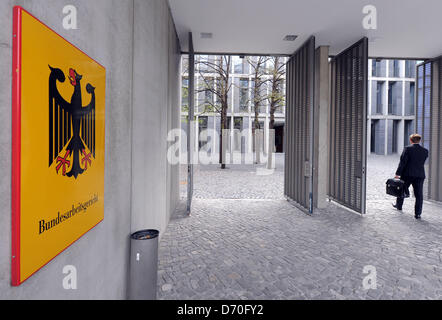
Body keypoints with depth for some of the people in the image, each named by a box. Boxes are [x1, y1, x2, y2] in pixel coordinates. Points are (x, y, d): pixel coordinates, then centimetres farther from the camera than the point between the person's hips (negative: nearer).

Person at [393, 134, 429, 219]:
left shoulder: (407, 149, -9)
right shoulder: (425, 151, 4)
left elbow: (403, 162, -12)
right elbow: (422, 163, 10)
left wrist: (398, 174, -10)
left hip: (407, 174, -2)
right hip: (420, 175, 2)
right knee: (419, 195, 5)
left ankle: (399, 205, 34)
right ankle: (417, 213, 4)